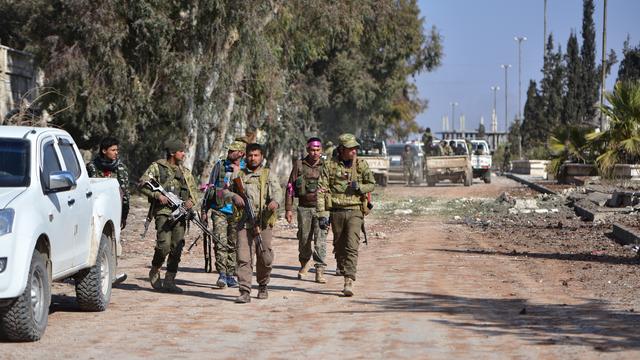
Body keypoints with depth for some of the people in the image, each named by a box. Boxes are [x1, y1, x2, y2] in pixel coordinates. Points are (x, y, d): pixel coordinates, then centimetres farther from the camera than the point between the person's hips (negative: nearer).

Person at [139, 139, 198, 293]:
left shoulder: (185, 172, 17)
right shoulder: (157, 167, 2)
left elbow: (193, 190, 20)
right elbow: (142, 184, -4)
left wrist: (190, 201, -2)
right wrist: (157, 195, -17)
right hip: (163, 211, -5)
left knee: (177, 248, -1)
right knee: (164, 245, -16)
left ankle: (169, 281, 6)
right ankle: (154, 273, 8)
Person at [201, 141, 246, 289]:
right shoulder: (220, 166, 5)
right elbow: (211, 188, 10)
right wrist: (204, 210, 7)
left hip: (237, 212, 1)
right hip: (220, 210, -1)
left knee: (234, 245, 5)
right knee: (220, 242, -11)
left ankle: (230, 275, 13)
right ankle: (222, 274, -9)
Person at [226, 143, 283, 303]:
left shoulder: (268, 175, 11)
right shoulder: (239, 175, 15)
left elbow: (277, 190, -4)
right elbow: (225, 190, 18)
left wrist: (275, 201, -27)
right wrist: (234, 196, -4)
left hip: (264, 222, 0)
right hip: (244, 222, 0)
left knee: (265, 257, 5)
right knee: (244, 257, -9)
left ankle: (263, 286, 28)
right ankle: (245, 292, -12)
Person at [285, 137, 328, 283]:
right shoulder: (299, 165, 4)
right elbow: (290, 187, 6)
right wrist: (288, 209, 1)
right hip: (304, 208, 1)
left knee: (320, 240, -10)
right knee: (304, 239, 10)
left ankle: (320, 271, -10)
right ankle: (305, 263, 34)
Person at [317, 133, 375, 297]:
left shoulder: (361, 165, 4)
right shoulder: (330, 166, -1)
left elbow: (372, 184, 12)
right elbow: (321, 190, -4)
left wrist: (359, 187, -11)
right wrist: (322, 214, -11)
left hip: (355, 211, -1)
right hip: (336, 212, 1)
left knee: (352, 247, -14)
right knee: (339, 247, 10)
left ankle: (349, 282, -20)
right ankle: (345, 275, 29)